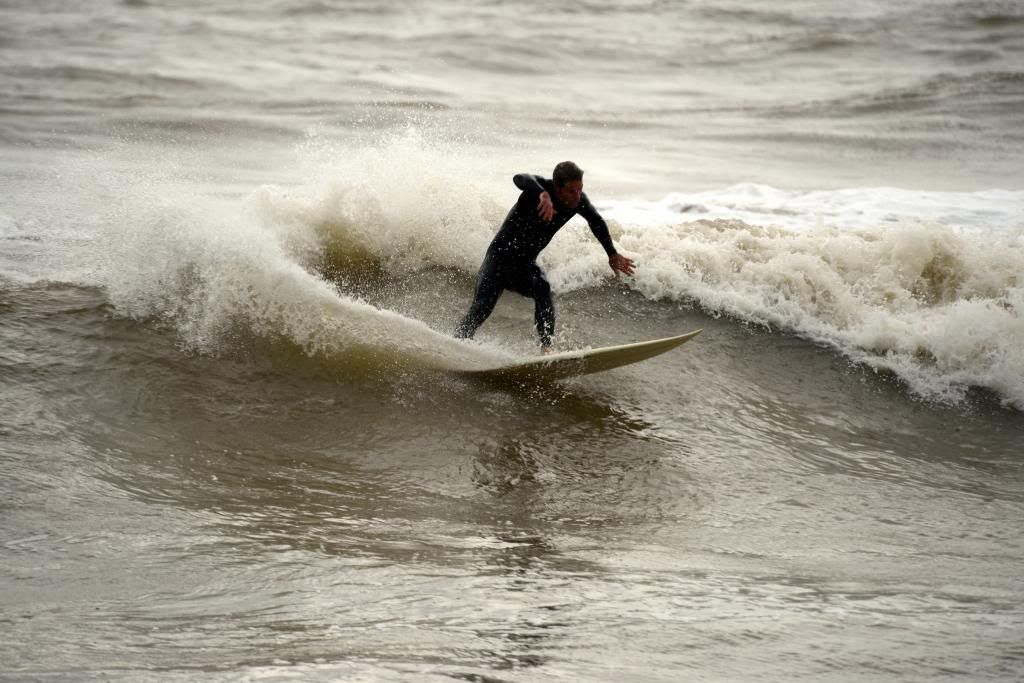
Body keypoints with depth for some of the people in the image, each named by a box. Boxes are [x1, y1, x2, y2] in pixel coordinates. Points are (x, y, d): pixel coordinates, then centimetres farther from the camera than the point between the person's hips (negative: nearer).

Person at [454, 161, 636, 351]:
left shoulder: (579, 201, -8)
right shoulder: (540, 186, -25)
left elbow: (596, 222, 14)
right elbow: (521, 179, -50)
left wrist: (612, 254, 16)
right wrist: (543, 194, -70)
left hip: (525, 264, 4)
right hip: (500, 256, -4)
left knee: (542, 288, -27)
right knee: (481, 308, -17)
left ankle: (546, 348, -31)